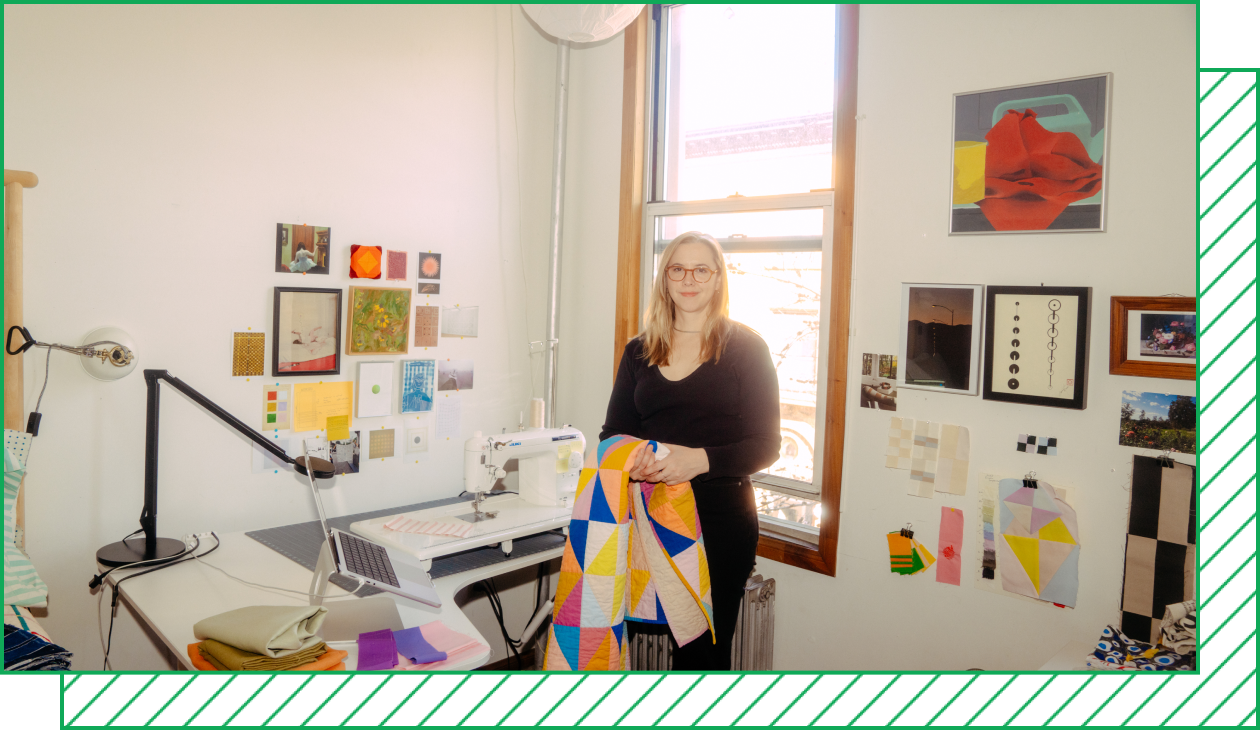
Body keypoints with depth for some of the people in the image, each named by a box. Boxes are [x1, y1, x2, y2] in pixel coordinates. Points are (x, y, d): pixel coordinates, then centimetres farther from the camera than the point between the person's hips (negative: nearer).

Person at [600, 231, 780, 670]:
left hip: (721, 518, -3)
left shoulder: (745, 348, 0)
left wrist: (700, 459, -21)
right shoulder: (639, 352, 12)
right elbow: (612, 432, 10)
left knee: (703, 653, 1)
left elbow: (765, 445, -4)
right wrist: (631, 456, -14)